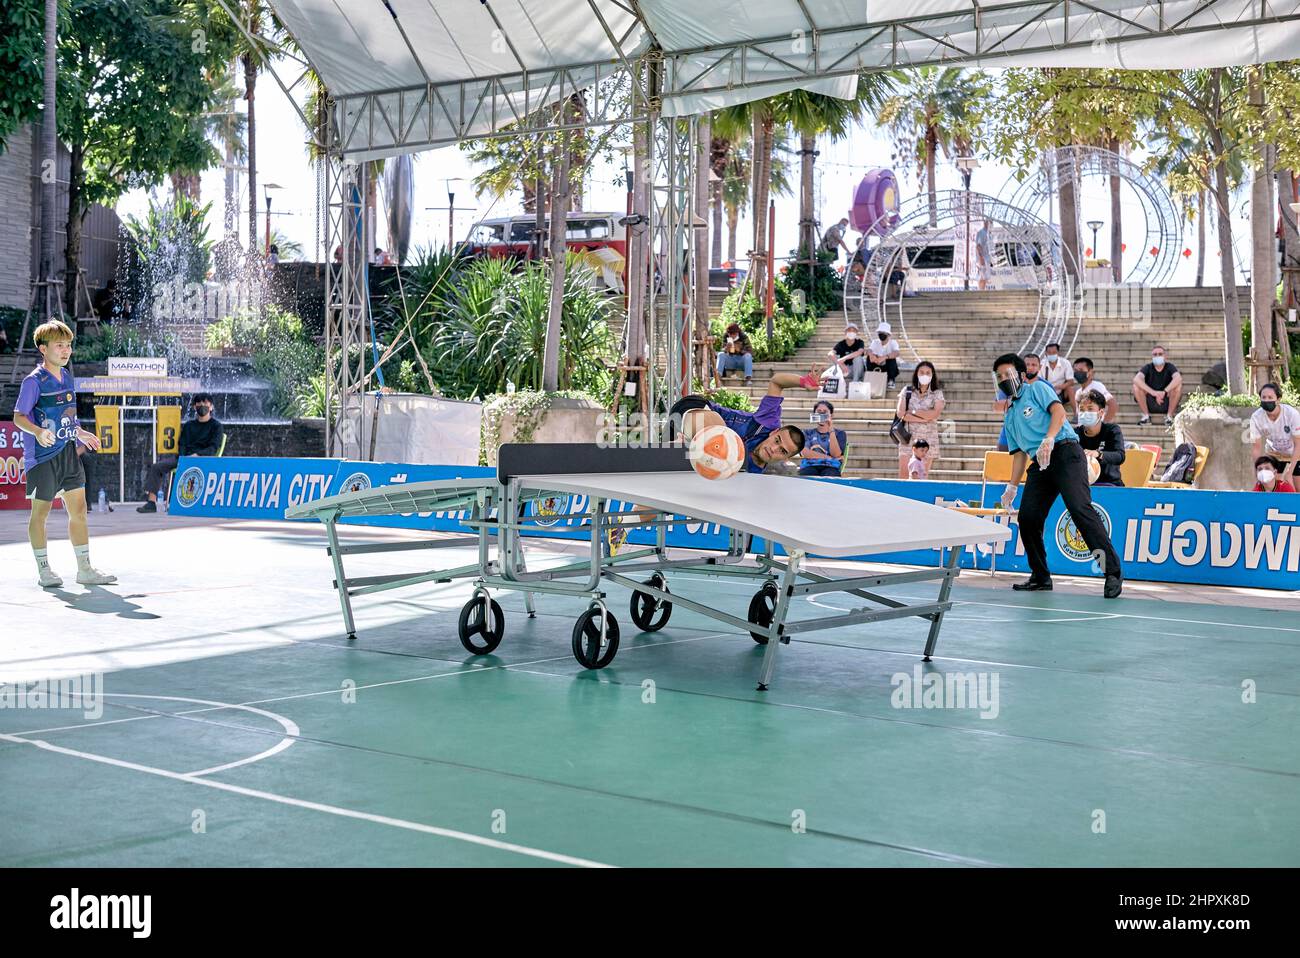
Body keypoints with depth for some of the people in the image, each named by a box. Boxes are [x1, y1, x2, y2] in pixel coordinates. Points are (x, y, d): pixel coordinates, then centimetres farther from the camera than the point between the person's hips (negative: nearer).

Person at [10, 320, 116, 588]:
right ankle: (44, 571, 14)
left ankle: (85, 569, 12)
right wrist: (38, 431, -31)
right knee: (41, 511, 4)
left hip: (68, 453, 7)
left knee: (78, 510, 6)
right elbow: (19, 416, -14)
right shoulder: (34, 381, -11)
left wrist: (81, 434, 30)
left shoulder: (67, 376, 11)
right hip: (42, 456, -7)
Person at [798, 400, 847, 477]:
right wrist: (828, 457, -3)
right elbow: (804, 453, 4)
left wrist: (831, 430, -4)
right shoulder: (808, 433, 24)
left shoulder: (839, 433, 20)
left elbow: (836, 454, 1)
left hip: (831, 467, 0)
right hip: (809, 466, 1)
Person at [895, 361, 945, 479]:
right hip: (909, 437, 1)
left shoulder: (937, 393, 5)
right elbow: (900, 413, -7)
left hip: (928, 438, -1)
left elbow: (936, 413, -13)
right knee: (903, 473, -8)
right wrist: (924, 418, -13)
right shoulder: (907, 391, 7)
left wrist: (912, 412, -9)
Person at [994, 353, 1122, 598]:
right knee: (1028, 518, -4)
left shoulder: (1036, 389, 10)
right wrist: (1012, 486, 17)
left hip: (1064, 453, -7)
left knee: (1080, 508, -21)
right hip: (1039, 465, 7)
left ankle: (1113, 571, -23)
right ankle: (1040, 577, 10)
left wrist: (1048, 440, -23)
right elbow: (1019, 454, 27)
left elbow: (1058, 411, -8)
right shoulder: (1010, 415, 28)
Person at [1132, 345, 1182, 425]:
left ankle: (1169, 416, -12)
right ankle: (1146, 415, -8)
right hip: (1149, 404, 1)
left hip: (1167, 403, -1)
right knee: (1136, 385, -22)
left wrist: (1164, 392, -42)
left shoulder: (1169, 367, -7)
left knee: (1178, 385, -25)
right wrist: (1153, 392, -39)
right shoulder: (1148, 367, -6)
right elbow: (1136, 379, -27)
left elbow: (1178, 378, -29)